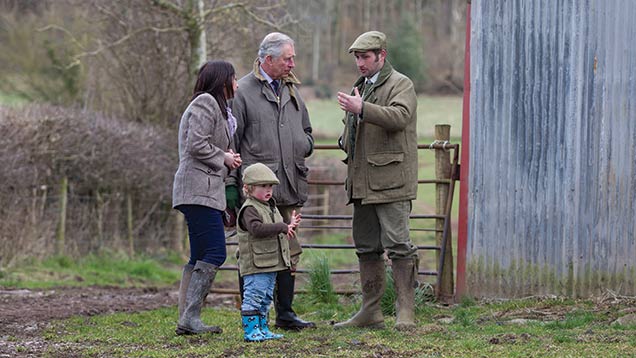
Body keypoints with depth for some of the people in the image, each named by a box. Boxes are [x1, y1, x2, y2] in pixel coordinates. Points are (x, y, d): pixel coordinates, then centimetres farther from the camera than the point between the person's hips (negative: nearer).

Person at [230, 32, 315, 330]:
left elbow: (306, 131, 29)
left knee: (290, 251, 8)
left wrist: (304, 147, 6)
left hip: (290, 187, 7)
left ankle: (285, 313, 16)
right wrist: (232, 185, -9)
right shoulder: (243, 91, -4)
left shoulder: (291, 90, 17)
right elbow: (231, 141, -5)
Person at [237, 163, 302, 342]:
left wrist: (290, 225, 14)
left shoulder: (270, 207, 19)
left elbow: (278, 232, 31)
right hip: (255, 266, -10)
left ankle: (262, 329, 21)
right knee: (253, 297, -9)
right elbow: (257, 229, -29)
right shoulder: (249, 209, -13)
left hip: (271, 264, 10)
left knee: (265, 299, 15)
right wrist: (282, 227, -29)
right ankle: (251, 330, -8)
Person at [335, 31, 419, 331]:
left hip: (390, 180, -9)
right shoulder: (360, 86, 22)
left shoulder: (400, 84, -4)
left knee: (398, 246, -10)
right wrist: (346, 141, 11)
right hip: (362, 182, 9)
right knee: (366, 247, 11)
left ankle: (406, 312, -8)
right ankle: (370, 312, 16)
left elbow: (399, 116, -24)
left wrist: (361, 109, -32)